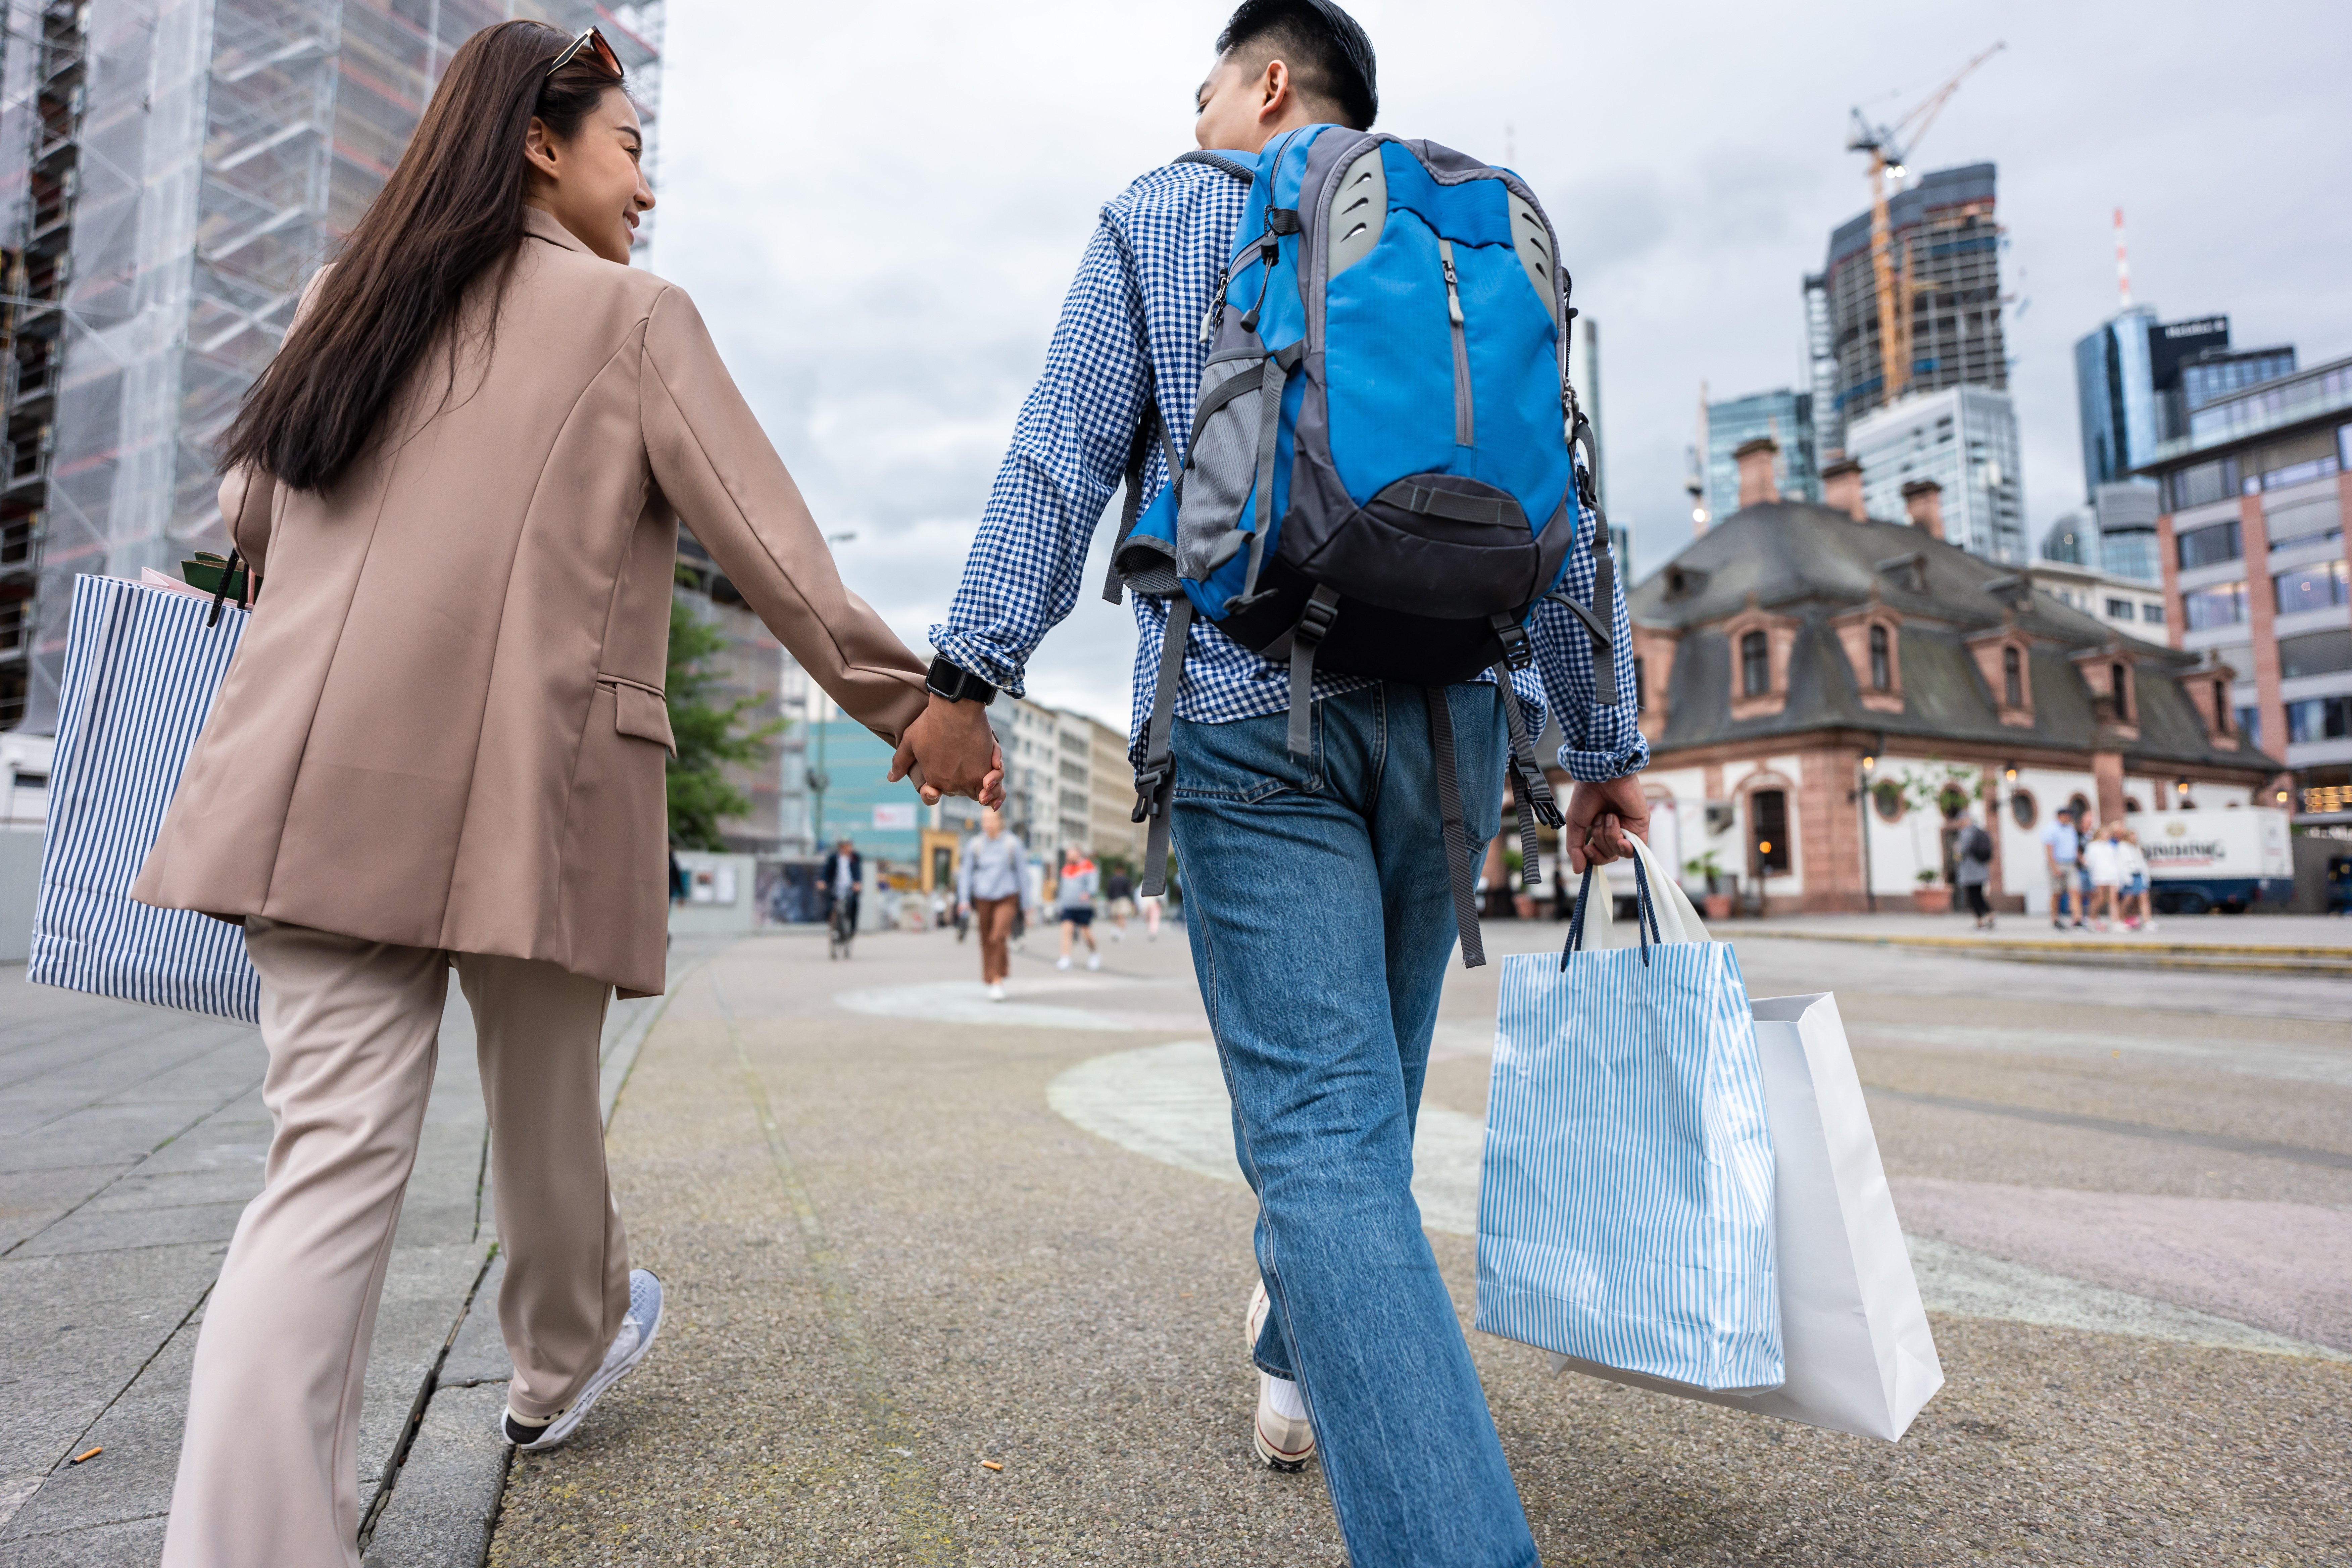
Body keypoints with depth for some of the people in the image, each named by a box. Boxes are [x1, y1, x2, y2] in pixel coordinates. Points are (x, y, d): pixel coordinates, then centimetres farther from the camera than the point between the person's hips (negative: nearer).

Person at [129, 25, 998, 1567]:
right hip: (528, 791, -4)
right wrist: (909, 705, 0)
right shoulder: (633, 313, 2)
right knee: (545, 1107, 16)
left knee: (333, 1158, 3)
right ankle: (564, 1359, 40)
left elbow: (251, 513, 26)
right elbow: (767, 545, -5)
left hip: (323, 786, 5)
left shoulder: (346, 302, 18)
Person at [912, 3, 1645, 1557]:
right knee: (1369, 1084, 19)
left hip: (1250, 712, -4)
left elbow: (1063, 457, -1)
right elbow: (1561, 511, 14)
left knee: (1322, 1126, -7)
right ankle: (1301, 1364, 41)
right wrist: (1606, 744, 15)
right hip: (1451, 709, 5)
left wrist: (975, 661, -6)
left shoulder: (1163, 218, 13)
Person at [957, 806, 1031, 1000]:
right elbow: (966, 873, 3)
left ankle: (998, 981, -13)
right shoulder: (975, 844, -1)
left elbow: (1022, 873, 1)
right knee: (987, 942, 8)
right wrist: (964, 900, -7)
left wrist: (1025, 904, 3)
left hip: (1006, 898, -2)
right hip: (983, 898, 3)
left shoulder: (1013, 844, -6)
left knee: (998, 937, -21)